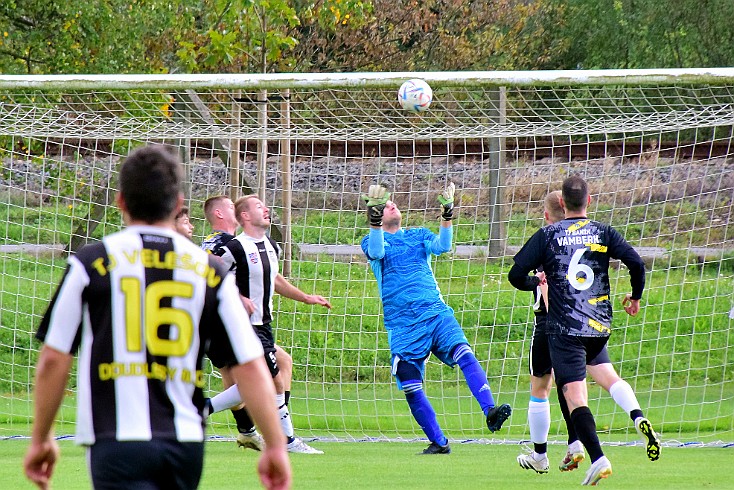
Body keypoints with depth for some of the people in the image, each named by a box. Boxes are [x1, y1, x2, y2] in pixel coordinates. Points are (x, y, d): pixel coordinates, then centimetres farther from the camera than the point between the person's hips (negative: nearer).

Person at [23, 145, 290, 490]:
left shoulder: (90, 264, 0)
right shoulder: (210, 272, 6)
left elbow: (53, 361, 1)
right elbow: (251, 367, 2)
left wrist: (41, 440, 12)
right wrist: (275, 448, 6)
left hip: (118, 442, -4)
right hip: (186, 444, 4)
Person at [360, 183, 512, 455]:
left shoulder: (419, 235, 17)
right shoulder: (372, 241, 9)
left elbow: (442, 246, -2)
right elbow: (377, 252, -15)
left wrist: (447, 215, -15)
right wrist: (375, 217, -26)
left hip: (436, 313, 1)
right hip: (402, 324, -1)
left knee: (464, 354, -24)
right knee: (411, 389, -5)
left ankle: (490, 411, -34)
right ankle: (438, 442, 9)